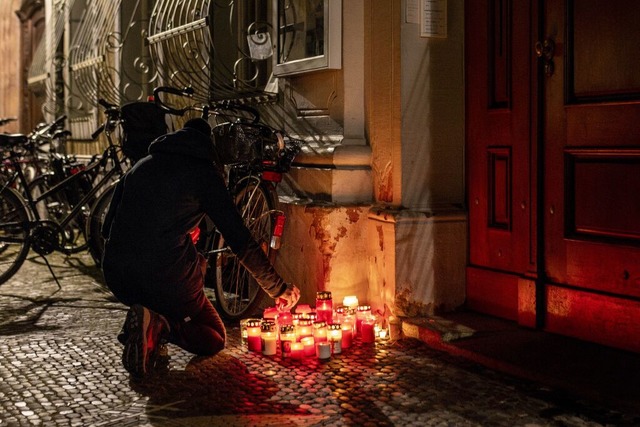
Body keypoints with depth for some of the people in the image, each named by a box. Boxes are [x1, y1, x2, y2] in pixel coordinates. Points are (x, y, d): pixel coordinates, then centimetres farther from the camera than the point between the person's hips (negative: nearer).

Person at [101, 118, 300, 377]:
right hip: (169, 279, -5)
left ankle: (151, 323, 10)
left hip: (117, 278, 6)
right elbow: (240, 241, -3)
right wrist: (279, 289, 6)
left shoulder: (139, 166, 17)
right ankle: (163, 325, -11)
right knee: (214, 340, 19)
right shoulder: (204, 172, 1)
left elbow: (107, 228, 18)